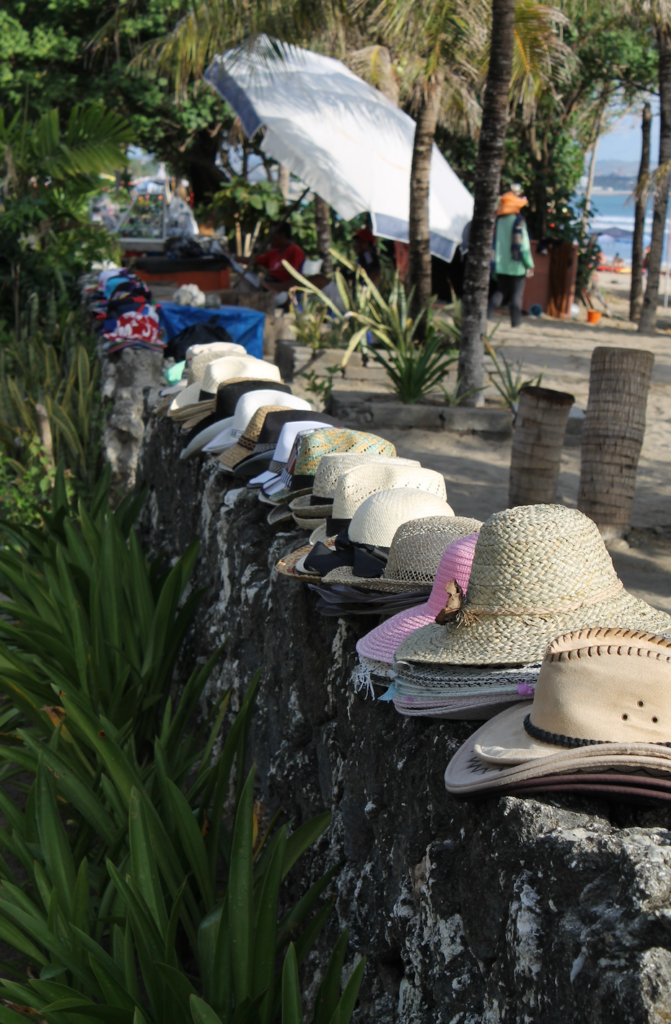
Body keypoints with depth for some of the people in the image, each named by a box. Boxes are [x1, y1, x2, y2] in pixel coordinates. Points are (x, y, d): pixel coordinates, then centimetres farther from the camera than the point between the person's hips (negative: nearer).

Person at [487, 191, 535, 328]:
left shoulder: (497, 221, 3)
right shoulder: (518, 221, -12)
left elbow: (492, 243, 6)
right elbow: (523, 245, -13)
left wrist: (493, 265, 13)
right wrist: (529, 265, -5)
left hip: (501, 266, 4)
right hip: (516, 265, -4)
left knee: (500, 291, 14)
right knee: (516, 294, 6)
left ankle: (488, 313, -3)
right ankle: (516, 321, 8)